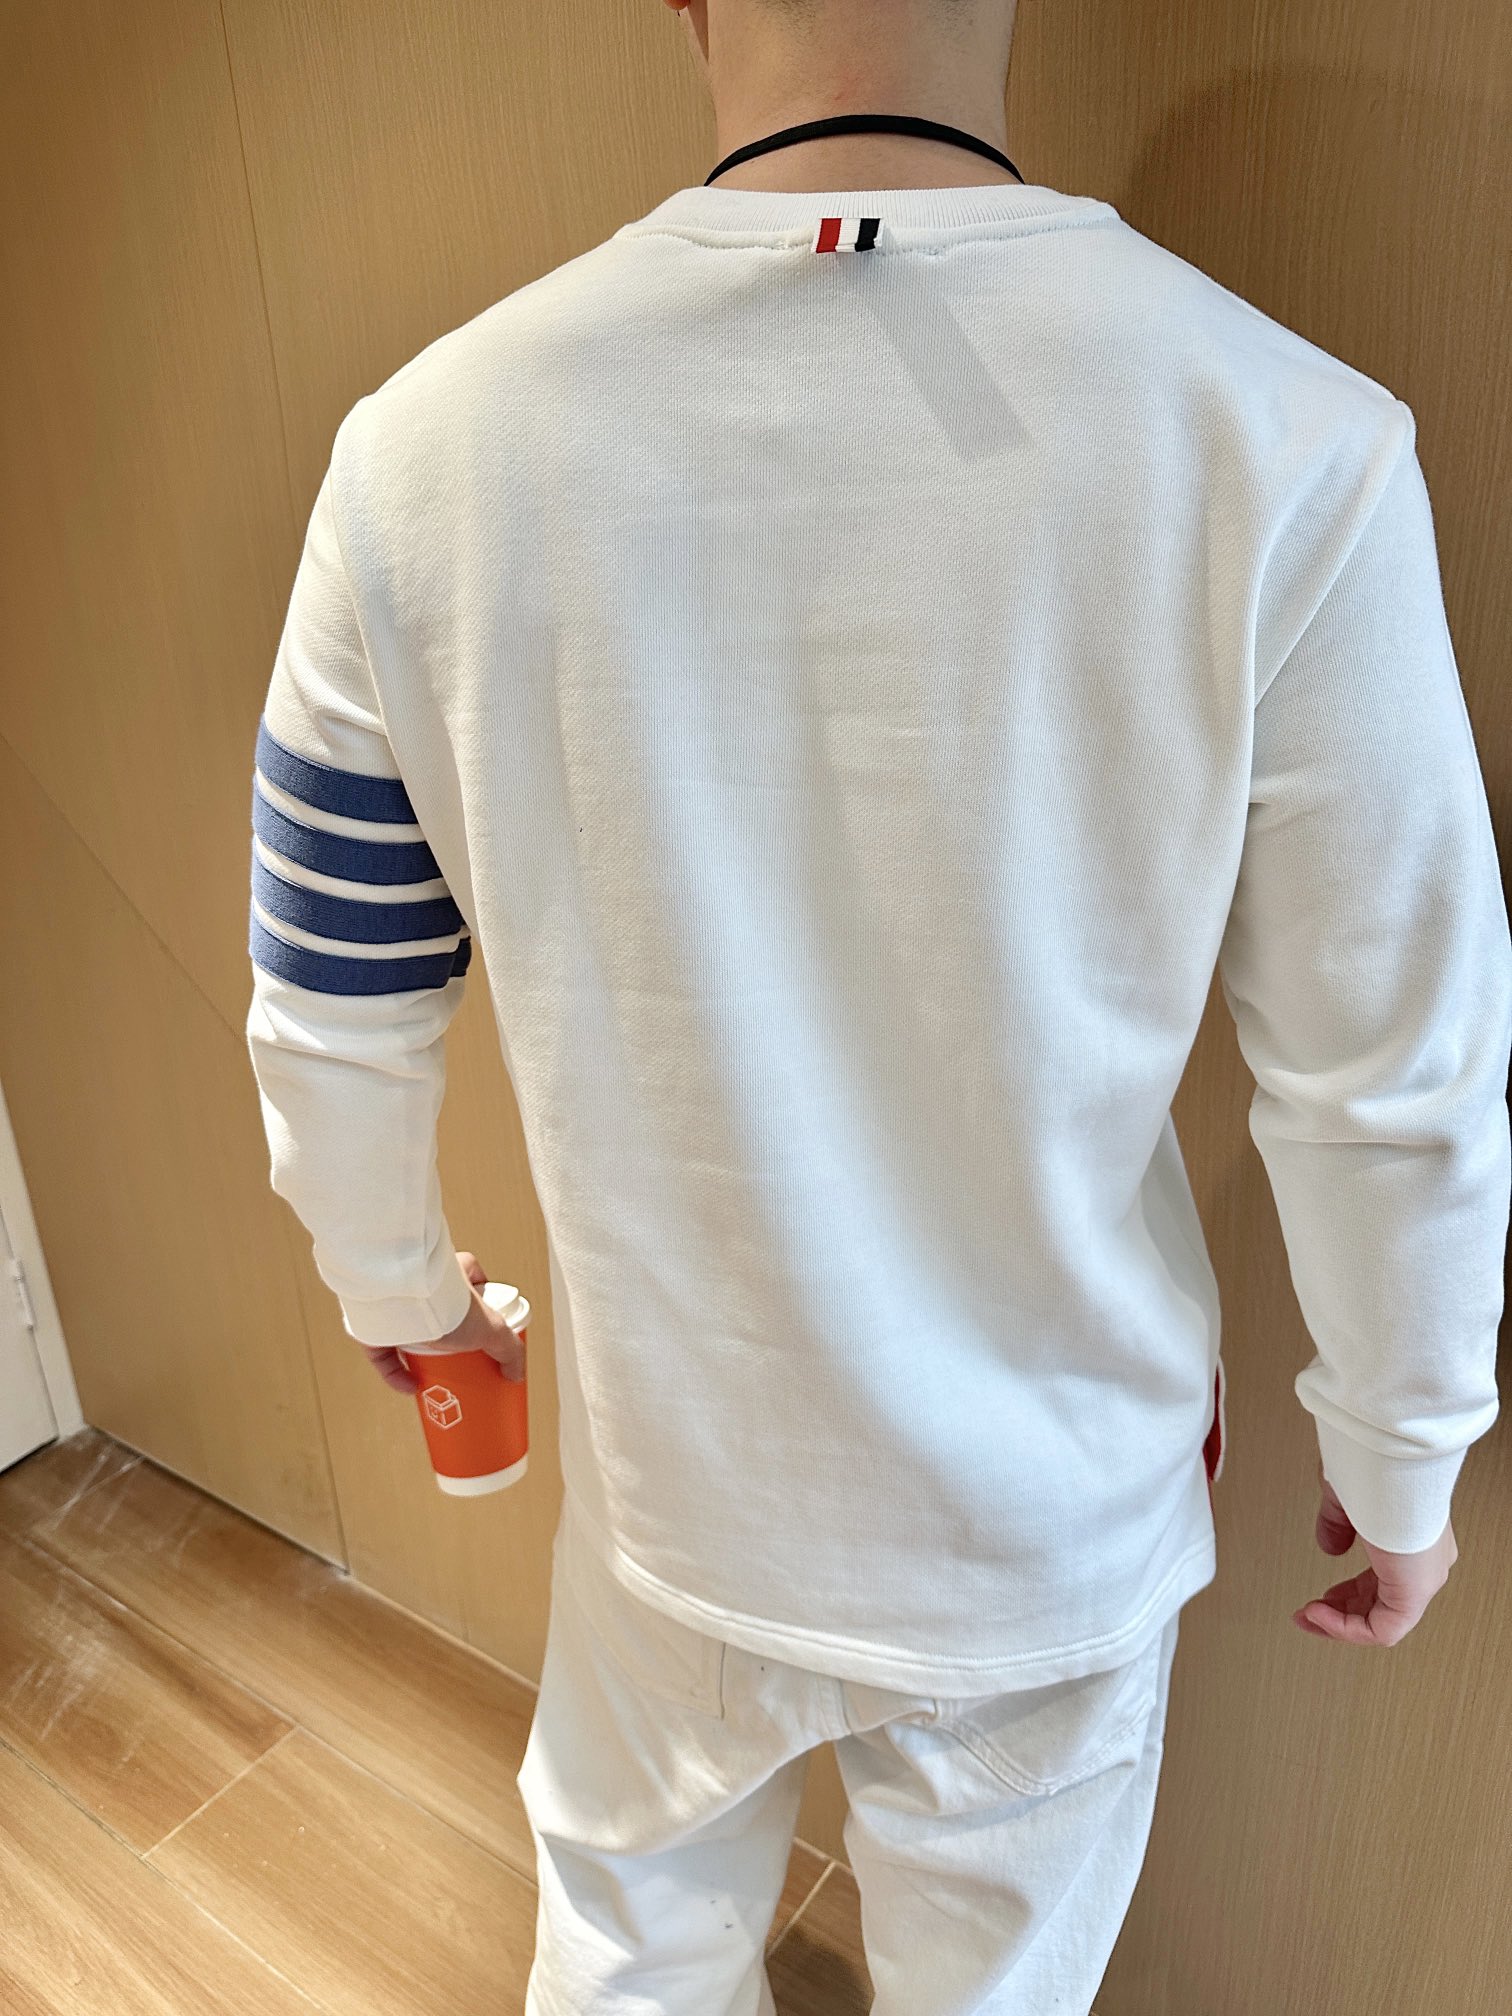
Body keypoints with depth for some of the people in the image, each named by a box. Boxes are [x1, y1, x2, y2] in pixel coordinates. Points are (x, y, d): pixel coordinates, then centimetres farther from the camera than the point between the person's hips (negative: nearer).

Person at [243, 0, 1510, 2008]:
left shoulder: (429, 444, -16)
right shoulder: (1286, 448, -21)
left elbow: (334, 1027, -5)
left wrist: (398, 1283, 16)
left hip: (678, 1488, 2)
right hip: (1056, 1530, 0)